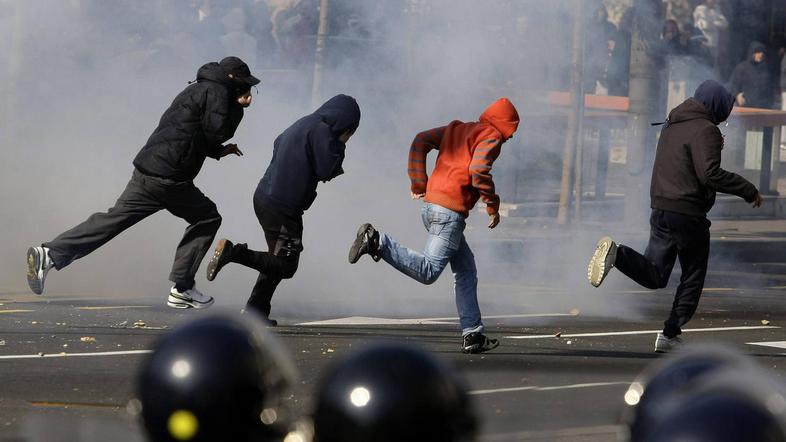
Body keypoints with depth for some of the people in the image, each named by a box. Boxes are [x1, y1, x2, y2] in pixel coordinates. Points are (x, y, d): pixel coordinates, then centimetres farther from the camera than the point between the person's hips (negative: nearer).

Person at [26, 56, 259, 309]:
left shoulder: (196, 90, 26)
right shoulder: (217, 92, -5)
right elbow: (217, 132, -13)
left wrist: (219, 151, 25)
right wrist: (239, 106, -1)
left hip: (146, 169, 8)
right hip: (168, 179, -8)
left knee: (113, 220, 3)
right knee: (208, 219, 9)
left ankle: (50, 254, -9)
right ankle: (181, 289, 6)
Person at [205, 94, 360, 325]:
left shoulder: (303, 124, 14)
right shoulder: (321, 130, -13)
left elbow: (277, 144, 29)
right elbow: (327, 171, -17)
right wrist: (339, 148, 2)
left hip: (265, 197, 10)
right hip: (282, 207, -10)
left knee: (278, 261, 20)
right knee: (285, 266, -4)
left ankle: (256, 309, 21)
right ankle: (234, 252, -16)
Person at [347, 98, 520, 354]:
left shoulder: (457, 129, 24)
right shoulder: (491, 136, 0)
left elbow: (421, 142, 16)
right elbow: (478, 170, -16)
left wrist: (418, 184, 16)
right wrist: (493, 207, -7)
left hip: (431, 204, 10)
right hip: (451, 210, -10)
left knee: (466, 271, 15)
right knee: (429, 271, -16)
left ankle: (473, 335, 14)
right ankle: (377, 243, -24)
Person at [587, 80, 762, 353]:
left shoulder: (672, 125, 15)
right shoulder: (705, 130, -12)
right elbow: (710, 174, -22)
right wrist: (748, 191, -16)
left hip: (660, 208, 7)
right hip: (688, 212, -7)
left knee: (654, 276, 8)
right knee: (693, 277, 7)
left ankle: (615, 254, -18)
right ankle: (671, 334, 5)